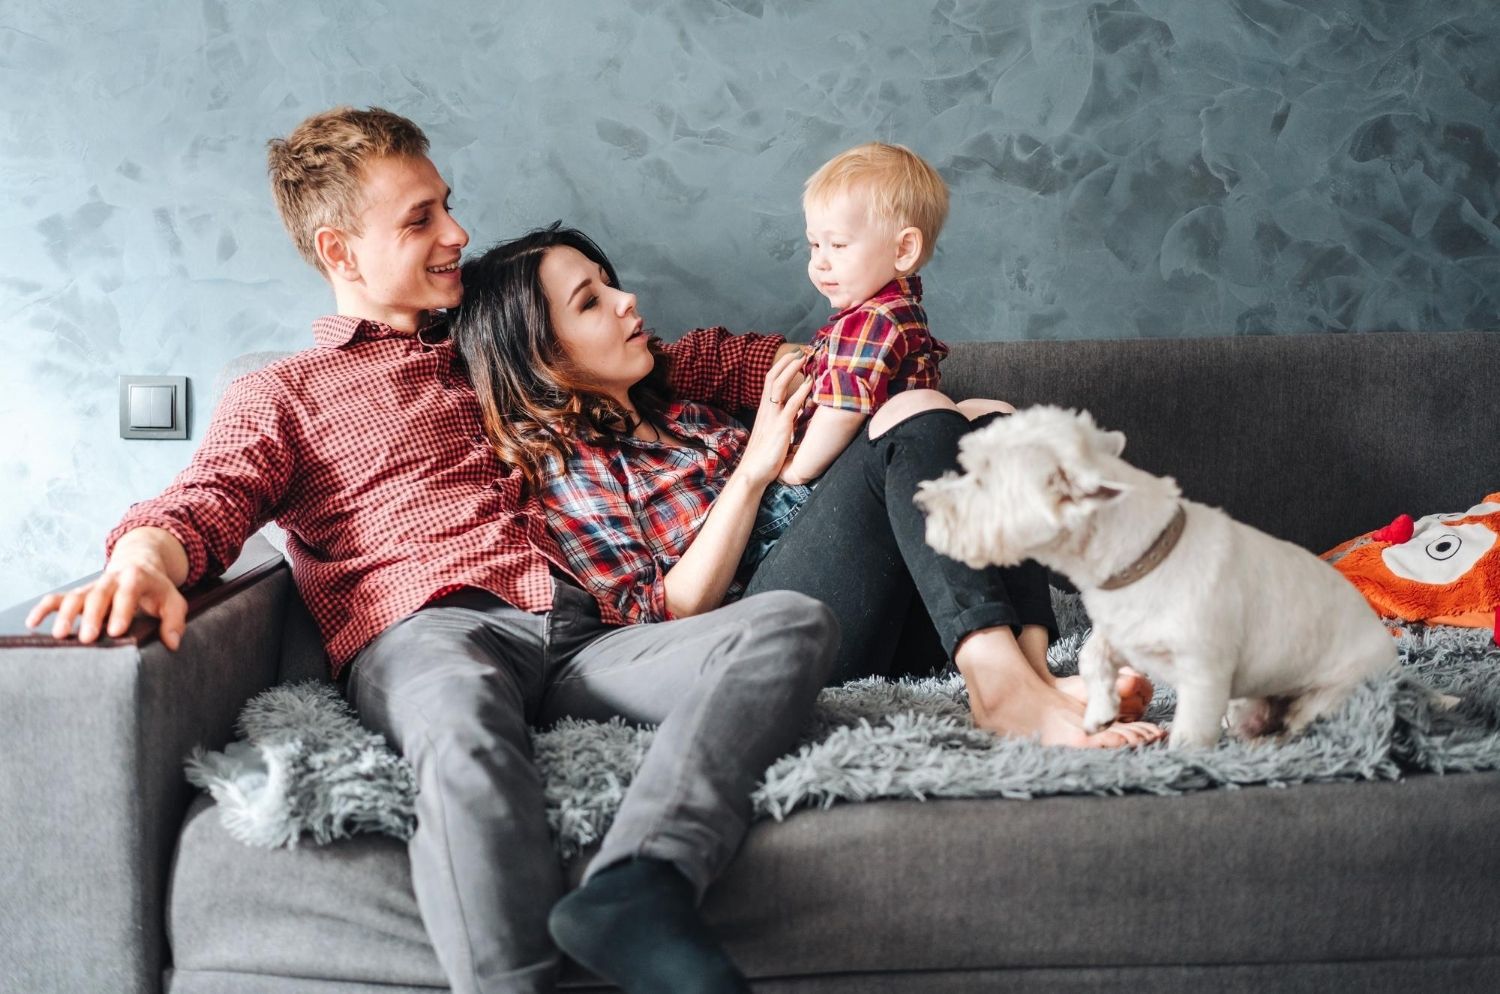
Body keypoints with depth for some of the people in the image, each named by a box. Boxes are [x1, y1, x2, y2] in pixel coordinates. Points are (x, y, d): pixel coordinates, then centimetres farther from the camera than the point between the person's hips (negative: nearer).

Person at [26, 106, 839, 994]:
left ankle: (638, 889, -46)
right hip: (422, 636, -4)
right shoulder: (280, 397, 22)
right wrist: (144, 558, -21)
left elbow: (681, 361, 40)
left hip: (581, 636, 4)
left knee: (796, 623, -25)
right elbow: (205, 503, 4)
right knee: (467, 730, -42)